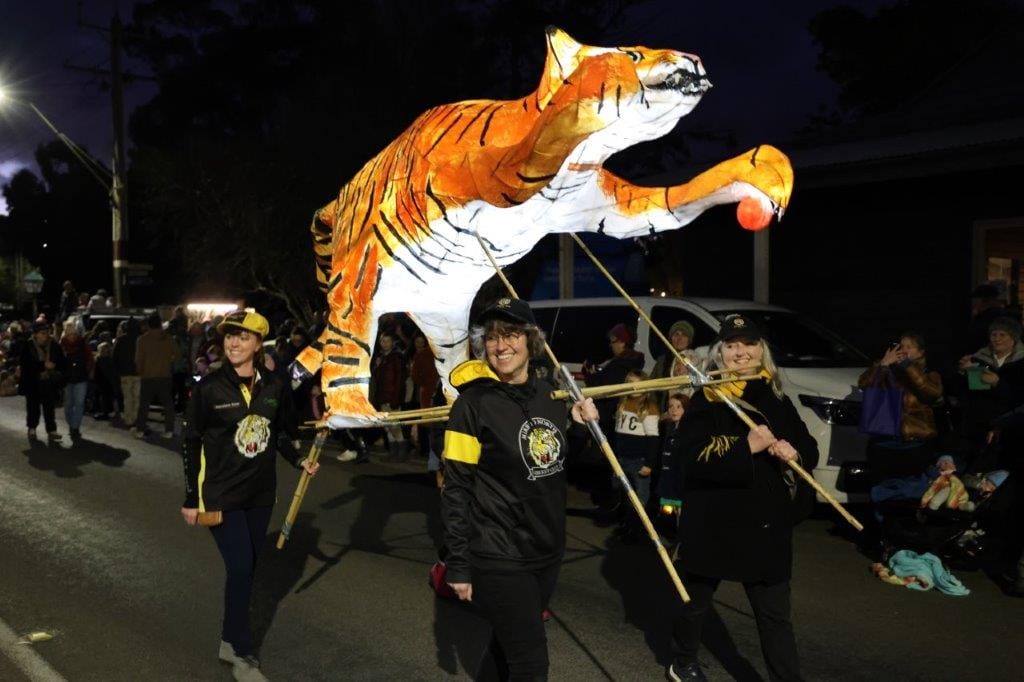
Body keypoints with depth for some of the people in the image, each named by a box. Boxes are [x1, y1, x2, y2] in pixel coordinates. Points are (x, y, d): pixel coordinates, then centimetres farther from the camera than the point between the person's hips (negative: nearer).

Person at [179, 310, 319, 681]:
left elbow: (286, 432, 11)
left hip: (260, 492, 4)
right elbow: (190, 443, -6)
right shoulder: (209, 387, -12)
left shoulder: (275, 386, -4)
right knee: (240, 570, -7)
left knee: (246, 568, 14)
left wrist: (300, 460, -6)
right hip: (221, 493, -4)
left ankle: (230, 640, 33)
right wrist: (191, 498, -4)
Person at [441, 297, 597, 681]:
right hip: (499, 556, -6)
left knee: (512, 643, 23)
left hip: (547, 549, 6)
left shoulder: (548, 394, 3)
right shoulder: (473, 402, -15)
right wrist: (458, 564, -14)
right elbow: (456, 491, -14)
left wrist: (582, 425, 6)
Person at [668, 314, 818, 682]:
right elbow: (690, 460, -19)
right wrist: (747, 448, -28)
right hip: (713, 522, -3)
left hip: (768, 523, 3)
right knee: (696, 600, 16)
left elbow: (811, 452, 9)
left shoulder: (777, 402, 6)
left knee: (775, 614, 7)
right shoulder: (706, 401, -8)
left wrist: (793, 453, -14)